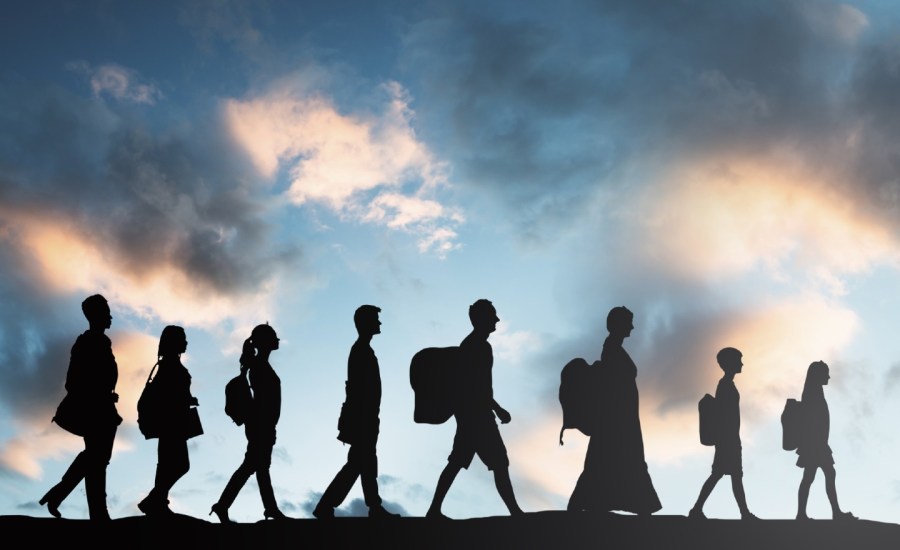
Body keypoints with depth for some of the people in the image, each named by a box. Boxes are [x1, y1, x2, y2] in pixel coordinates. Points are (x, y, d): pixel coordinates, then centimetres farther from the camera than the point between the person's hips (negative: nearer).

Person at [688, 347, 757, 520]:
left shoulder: (726, 384, 16)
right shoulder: (726, 385, -14)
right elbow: (724, 415, -20)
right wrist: (732, 441, -21)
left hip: (728, 438, 10)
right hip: (728, 438, -10)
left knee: (718, 474, 8)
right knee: (736, 475, -5)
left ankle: (697, 510, 6)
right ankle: (745, 513, -1)